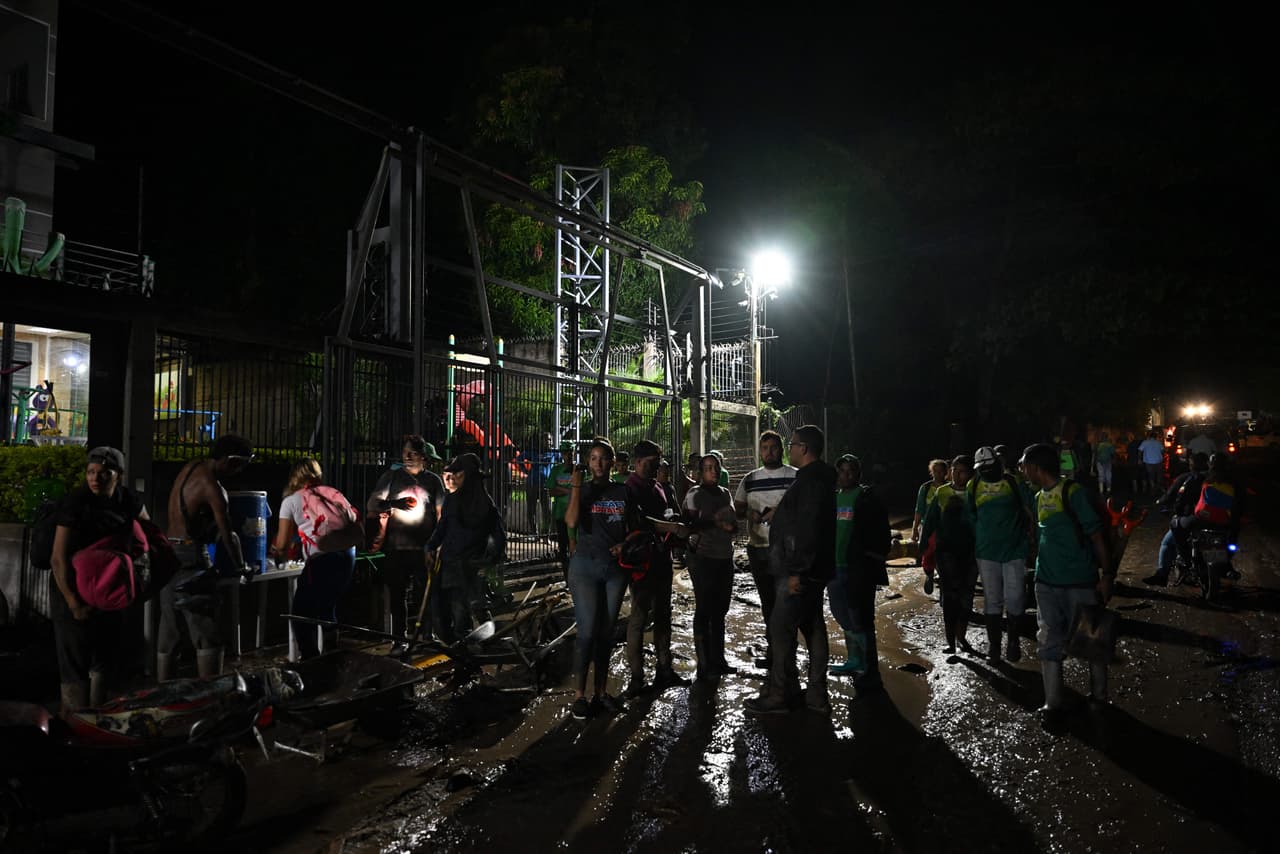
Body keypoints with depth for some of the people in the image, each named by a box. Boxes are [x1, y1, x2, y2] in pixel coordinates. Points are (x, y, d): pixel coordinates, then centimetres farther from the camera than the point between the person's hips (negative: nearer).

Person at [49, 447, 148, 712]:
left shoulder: (128, 500, -2)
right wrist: (74, 604, -21)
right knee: (75, 664, -4)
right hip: (73, 592, -6)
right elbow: (59, 559, -19)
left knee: (107, 660, 16)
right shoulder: (75, 502, -18)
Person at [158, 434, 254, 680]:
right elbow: (228, 535, -12)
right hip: (191, 557, -9)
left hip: (169, 553, 10)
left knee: (168, 633, 13)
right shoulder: (212, 486, -16)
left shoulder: (192, 467, 9)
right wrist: (240, 568, 0)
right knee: (208, 635, -7)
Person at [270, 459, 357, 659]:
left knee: (301, 614, 7)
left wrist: (279, 554, 30)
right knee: (328, 609, 22)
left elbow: (282, 544, 7)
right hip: (347, 555, 6)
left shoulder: (291, 501, 8)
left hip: (321, 560, -6)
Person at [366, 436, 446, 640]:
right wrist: (393, 503, -19)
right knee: (397, 596, 5)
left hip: (424, 548, 0)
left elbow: (441, 513, 11)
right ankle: (399, 639, 14)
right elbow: (371, 505, 0)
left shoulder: (433, 480, 8)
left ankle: (428, 637, 9)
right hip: (396, 548, 0)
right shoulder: (391, 476, 6)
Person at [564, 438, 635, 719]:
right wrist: (576, 487, -19)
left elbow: (635, 527, 13)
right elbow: (571, 522, -17)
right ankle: (579, 695, 0)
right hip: (585, 565, -3)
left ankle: (601, 692, 17)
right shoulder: (581, 490, 1)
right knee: (587, 631, -8)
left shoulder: (623, 492, 7)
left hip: (615, 567, 3)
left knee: (606, 632, 8)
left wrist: (624, 545, -6)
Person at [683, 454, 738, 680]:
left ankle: (718, 659, 22)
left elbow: (734, 524, 20)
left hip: (725, 557, 6)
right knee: (704, 609, -3)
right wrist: (714, 521, -20)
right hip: (703, 557, -6)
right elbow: (689, 526, -12)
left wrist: (730, 525, -2)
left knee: (720, 610, 12)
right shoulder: (695, 494, -4)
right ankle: (704, 663, 2)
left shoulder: (725, 494, 14)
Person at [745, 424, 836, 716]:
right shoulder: (818, 478, 16)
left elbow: (809, 528, -26)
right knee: (813, 626, 13)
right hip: (813, 570, 11)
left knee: (781, 628, -5)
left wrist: (797, 571, -26)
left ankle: (778, 695, 3)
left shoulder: (811, 480, -18)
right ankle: (816, 694, 21)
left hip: (799, 571, -11)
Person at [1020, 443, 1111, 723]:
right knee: (1050, 643, 6)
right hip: (1047, 583, 6)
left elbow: (1096, 534, -11)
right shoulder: (1039, 498, 9)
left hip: (1080, 583, -6)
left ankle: (1099, 697, 27)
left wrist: (1107, 574, -13)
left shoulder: (1073, 492, -12)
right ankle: (1052, 704, 13)